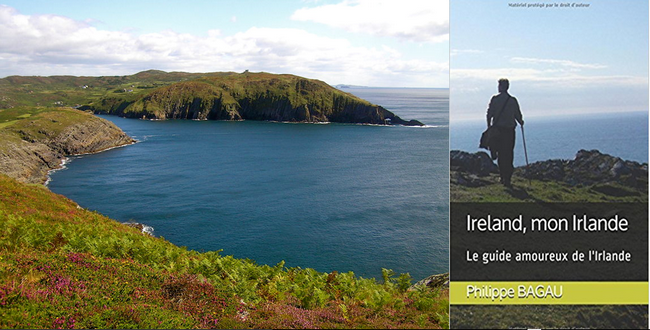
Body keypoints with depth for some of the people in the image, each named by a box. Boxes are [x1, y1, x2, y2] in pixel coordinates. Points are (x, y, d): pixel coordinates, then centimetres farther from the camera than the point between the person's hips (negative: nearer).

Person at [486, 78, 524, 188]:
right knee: (509, 155, 4)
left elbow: (489, 114, -4)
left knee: (500, 155, 13)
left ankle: (503, 177, 16)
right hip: (509, 131, 0)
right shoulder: (513, 100, -1)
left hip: (497, 130, 0)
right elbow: (518, 115, 3)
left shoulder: (494, 99, -2)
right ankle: (507, 180, -1)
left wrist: (489, 127, 8)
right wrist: (521, 122, 24)